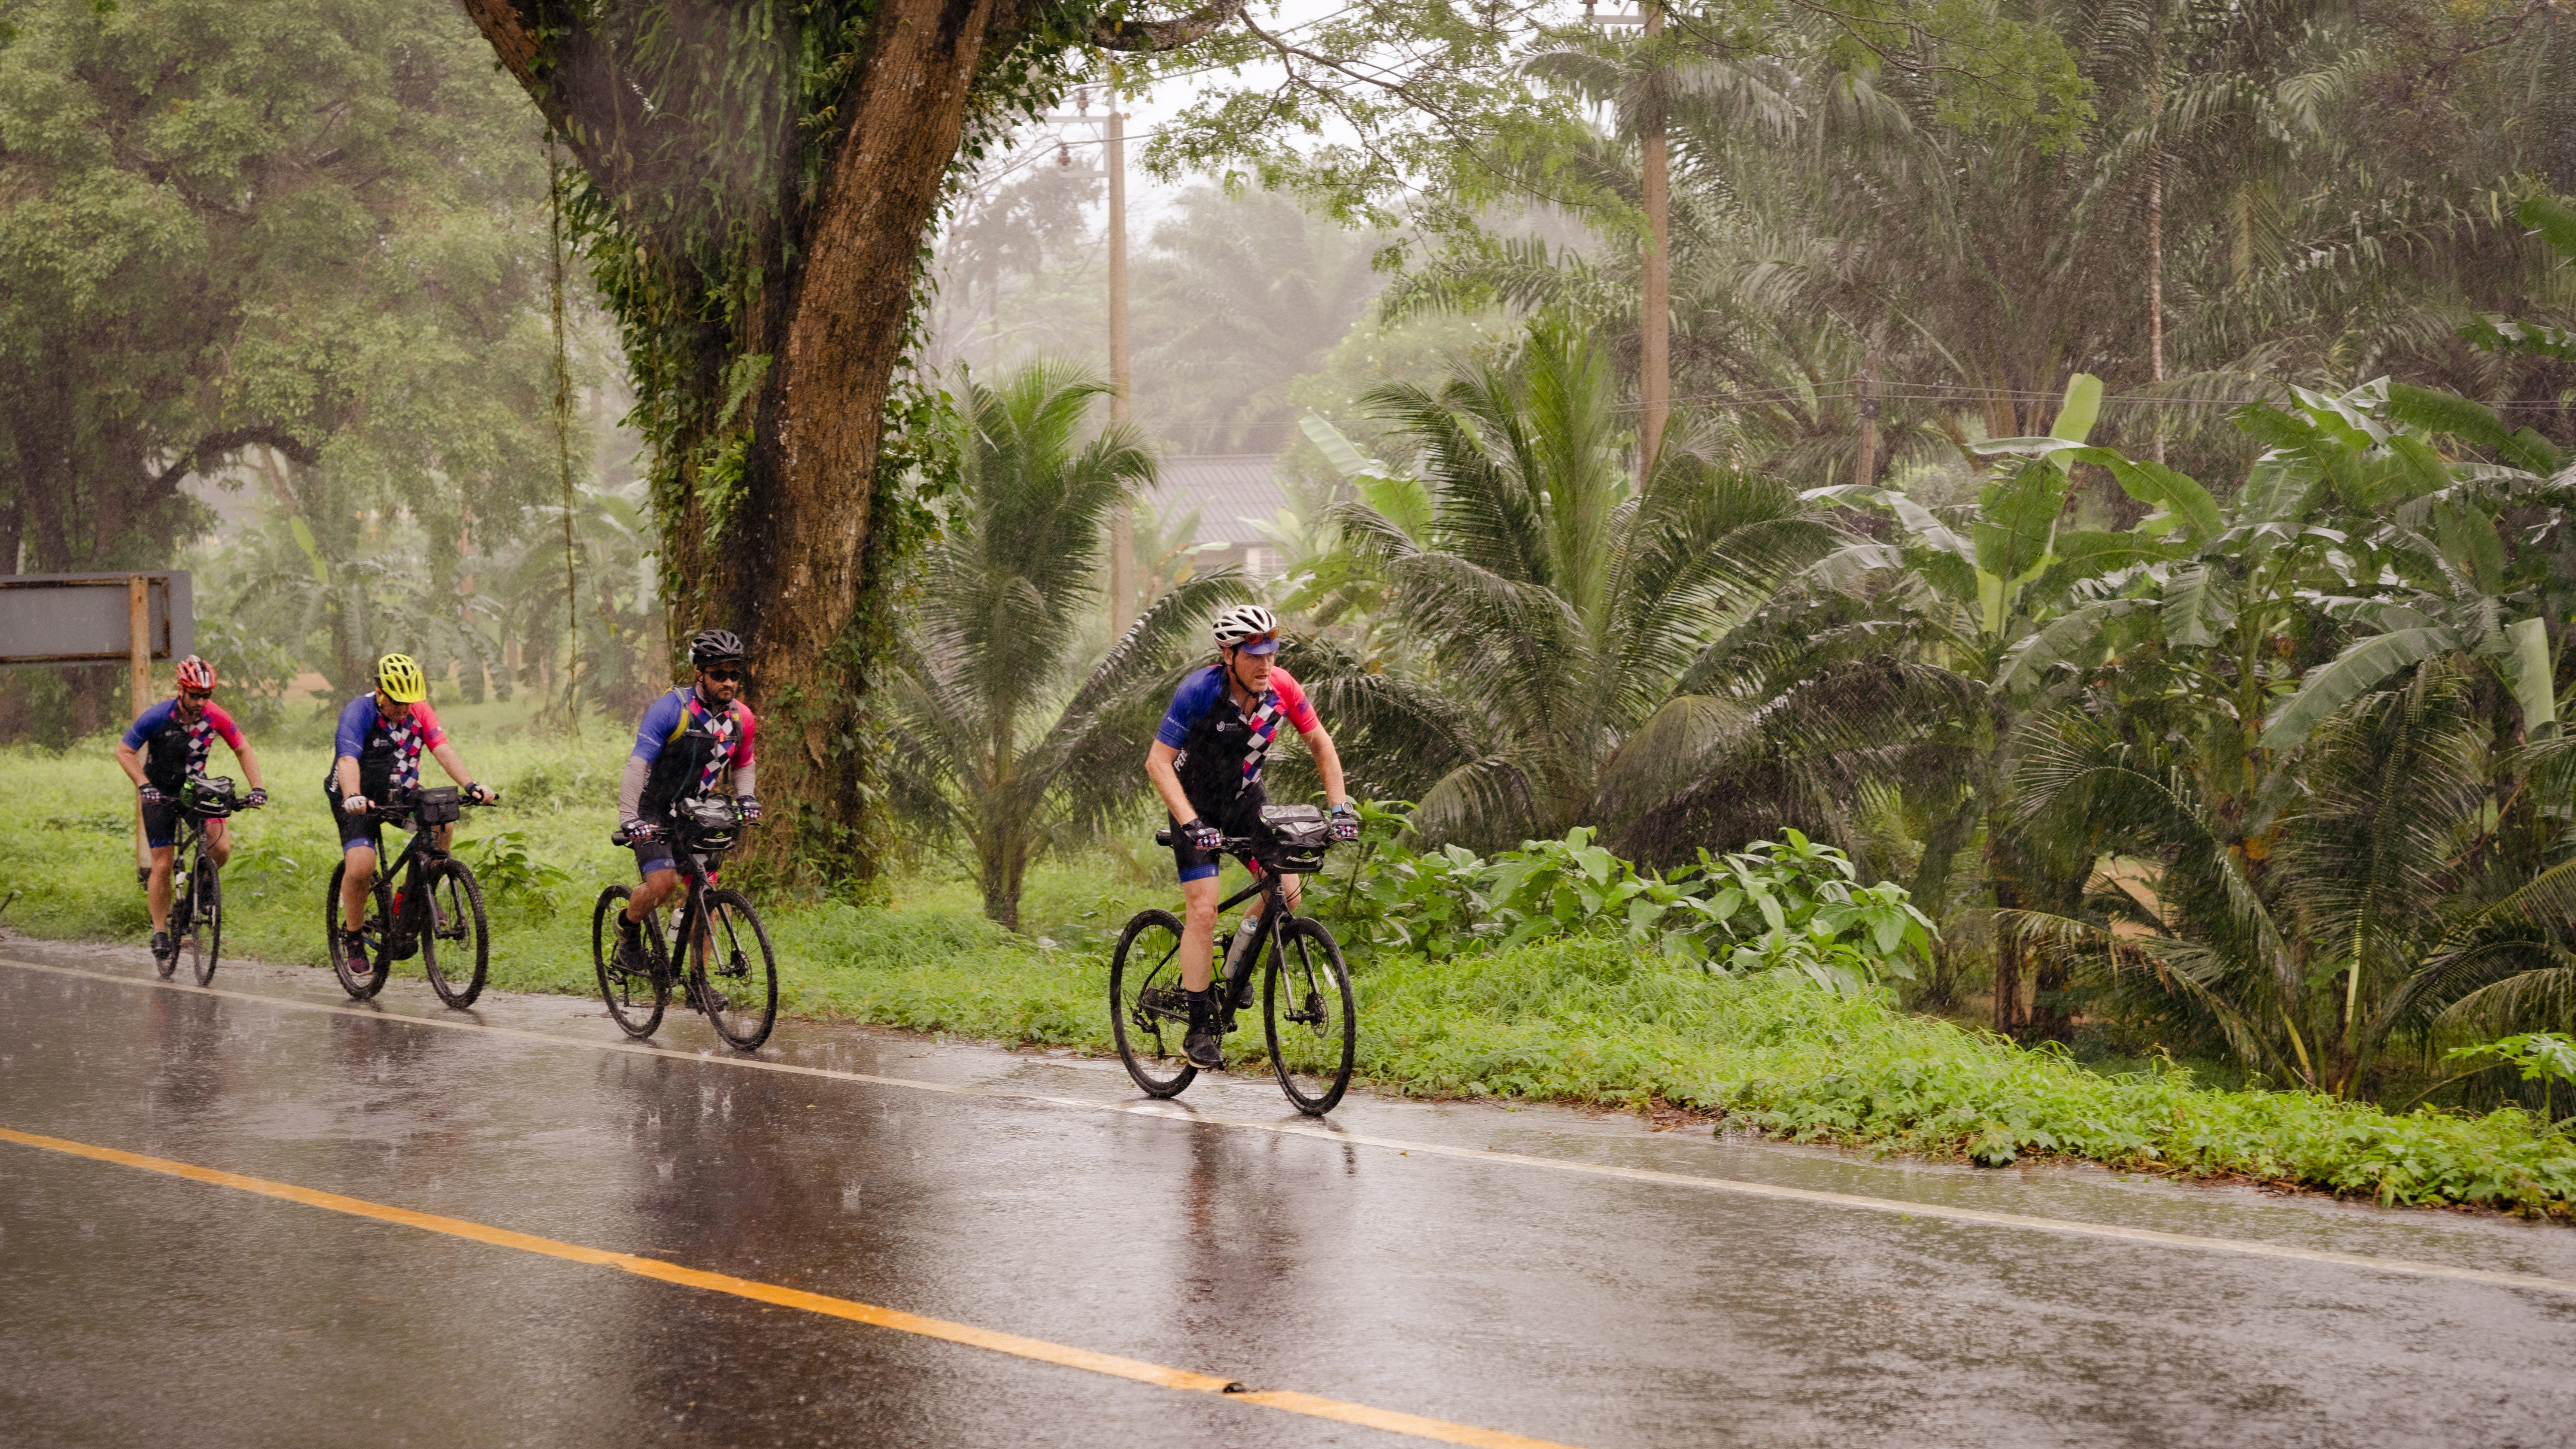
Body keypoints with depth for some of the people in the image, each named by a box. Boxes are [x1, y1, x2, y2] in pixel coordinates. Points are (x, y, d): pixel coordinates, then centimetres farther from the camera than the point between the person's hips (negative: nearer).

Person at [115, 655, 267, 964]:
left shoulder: (215, 716, -15)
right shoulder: (158, 717, -22)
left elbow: (243, 750, -4)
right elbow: (124, 752, -16)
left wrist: (258, 787, -16)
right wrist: (145, 786, -29)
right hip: (161, 793, -2)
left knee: (221, 848, -21)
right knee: (162, 865, -5)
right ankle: (160, 932, 9)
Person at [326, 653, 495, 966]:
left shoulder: (419, 711, -7)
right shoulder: (359, 712, -21)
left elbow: (443, 750, -18)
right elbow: (348, 761, -35)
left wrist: (471, 785, -35)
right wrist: (353, 797, -54)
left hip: (401, 794, 4)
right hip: (361, 799, -4)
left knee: (443, 823, -23)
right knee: (361, 866, -24)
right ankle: (352, 934, 0)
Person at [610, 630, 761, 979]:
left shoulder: (741, 718, -3)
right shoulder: (671, 709, -21)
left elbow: (742, 765, 14)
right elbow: (637, 764, -26)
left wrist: (746, 797, -8)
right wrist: (629, 819, -36)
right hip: (655, 812, -5)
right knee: (663, 882, -24)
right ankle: (628, 926, 8)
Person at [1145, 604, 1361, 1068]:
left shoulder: (1280, 687, -17)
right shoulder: (1199, 691, -28)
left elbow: (1319, 742, -3)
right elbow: (1158, 763, -27)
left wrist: (1340, 807, -12)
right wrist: (1191, 823, -37)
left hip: (1245, 797, 4)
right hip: (1197, 803, -4)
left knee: (1288, 892, -11)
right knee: (1203, 911, -14)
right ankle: (1201, 1028, -5)